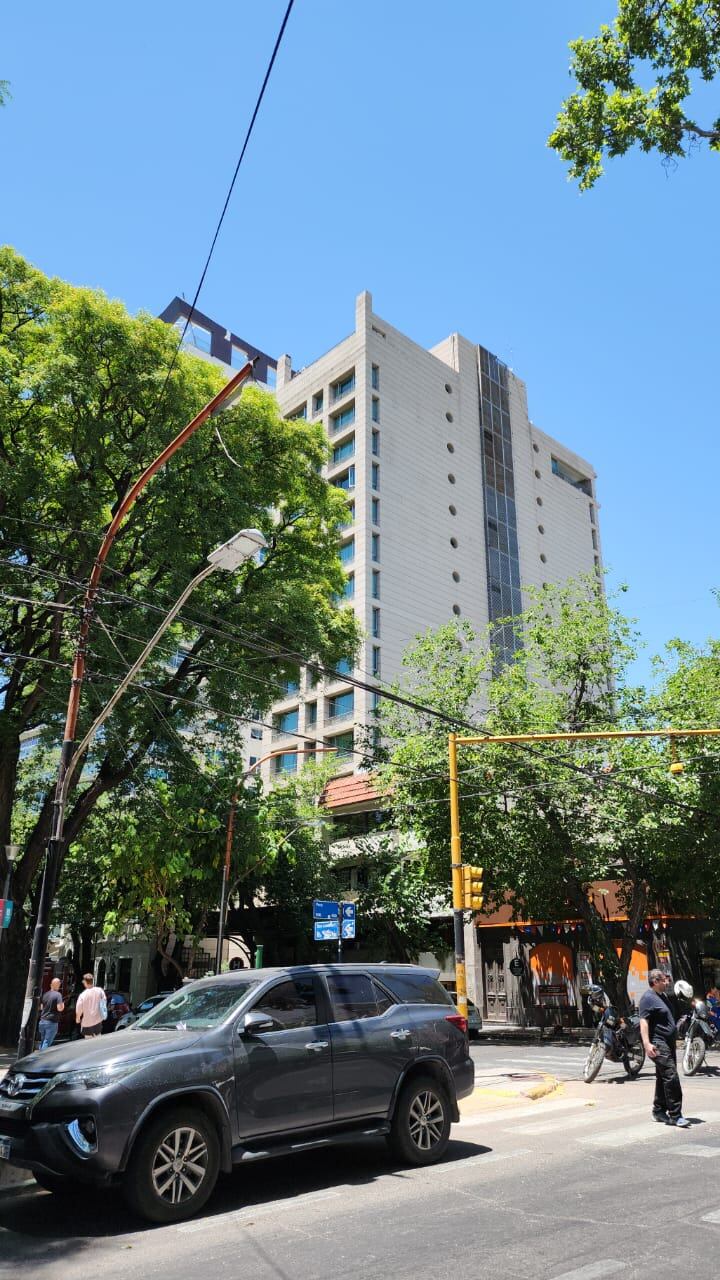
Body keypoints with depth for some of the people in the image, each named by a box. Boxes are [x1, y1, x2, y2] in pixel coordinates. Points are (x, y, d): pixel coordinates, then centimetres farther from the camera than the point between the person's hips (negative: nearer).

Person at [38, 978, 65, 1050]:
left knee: (42, 1041, 19)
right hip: (52, 1022, -6)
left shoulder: (45, 994, 8)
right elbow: (59, 1008, -19)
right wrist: (63, 1004, 1)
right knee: (47, 1043, -3)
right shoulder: (58, 995, -12)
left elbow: (41, 1007, 18)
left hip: (42, 1021, 6)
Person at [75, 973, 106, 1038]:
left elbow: (79, 1009, -12)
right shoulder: (100, 990, -10)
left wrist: (77, 1018, 8)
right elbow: (104, 1002, 1)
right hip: (98, 1020, 3)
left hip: (87, 1022, -3)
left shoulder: (83, 995, -20)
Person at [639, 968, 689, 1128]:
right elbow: (643, 1021, -21)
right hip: (658, 1045, -10)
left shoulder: (661, 996, 18)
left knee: (663, 1079, 13)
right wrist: (647, 1043, -30)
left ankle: (659, 1111, 21)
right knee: (671, 1077, -13)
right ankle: (675, 1115, -9)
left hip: (668, 1043, 10)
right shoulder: (648, 998, -14)